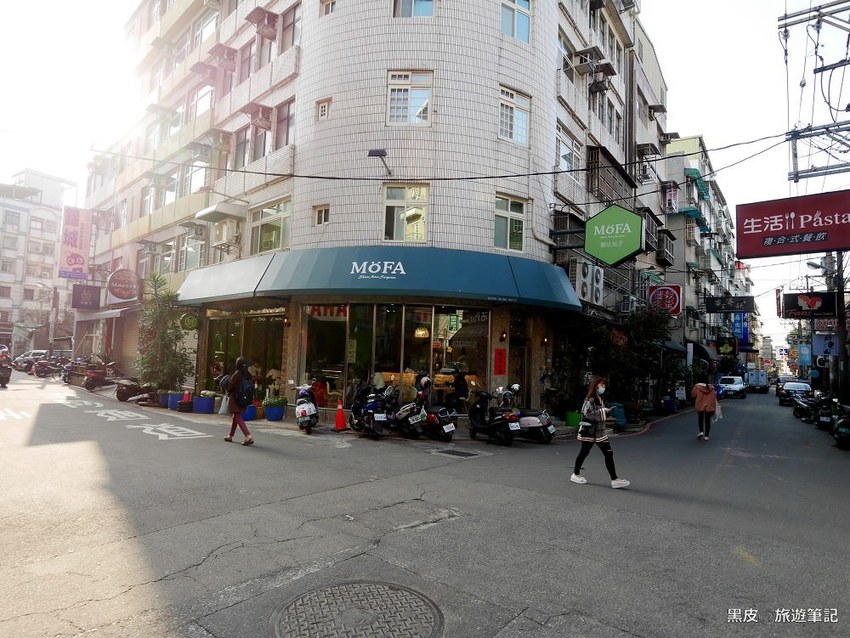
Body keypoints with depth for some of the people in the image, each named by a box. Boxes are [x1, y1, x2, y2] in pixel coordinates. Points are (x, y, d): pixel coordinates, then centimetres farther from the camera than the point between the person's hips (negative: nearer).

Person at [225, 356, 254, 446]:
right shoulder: (248, 375, 2)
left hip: (235, 398, -7)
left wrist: (228, 392, 10)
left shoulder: (237, 374, -16)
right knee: (236, 416, 20)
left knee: (238, 418, -7)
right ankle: (230, 436, 34)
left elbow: (230, 385, -10)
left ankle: (248, 436, -21)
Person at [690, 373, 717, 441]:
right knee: (708, 420, 9)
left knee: (700, 419, 19)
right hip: (709, 407, 2)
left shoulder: (696, 387, -10)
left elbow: (693, 396, -1)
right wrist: (714, 408, 8)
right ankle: (706, 436, 9)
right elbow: (714, 398, 1)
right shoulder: (711, 388, -2)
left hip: (700, 406, -2)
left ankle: (701, 431, 2)